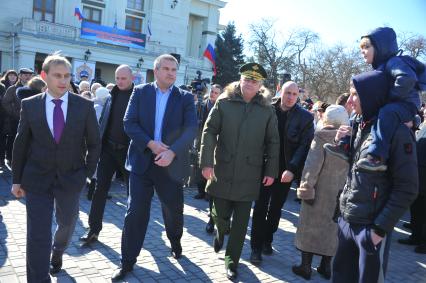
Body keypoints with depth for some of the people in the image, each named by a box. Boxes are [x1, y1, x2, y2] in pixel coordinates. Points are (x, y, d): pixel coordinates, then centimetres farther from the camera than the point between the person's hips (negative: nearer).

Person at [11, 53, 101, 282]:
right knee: (37, 236, -3)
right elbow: (20, 144, 2)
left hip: (71, 179, 1)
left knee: (67, 224, 22)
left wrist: (87, 172, -3)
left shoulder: (85, 106, -6)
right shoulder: (29, 105, -3)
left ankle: (57, 253, 53)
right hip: (37, 179, -1)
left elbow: (94, 143, 2)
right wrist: (17, 179, 2)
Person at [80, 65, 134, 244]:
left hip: (128, 150, -3)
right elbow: (103, 121, 10)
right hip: (108, 148, 4)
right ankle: (94, 229, 10)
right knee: (100, 187, 2)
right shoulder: (112, 96, 8)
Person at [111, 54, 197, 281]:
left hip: (171, 164, 1)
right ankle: (127, 261, 18)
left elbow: (191, 129, -9)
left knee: (174, 210, 14)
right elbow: (129, 123, -3)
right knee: (135, 212, 2)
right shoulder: (140, 92, 3)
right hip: (142, 161, 0)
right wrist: (150, 143, -18)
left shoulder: (185, 98, 2)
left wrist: (172, 152, -23)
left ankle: (175, 241, 45)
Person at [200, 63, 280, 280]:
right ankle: (221, 231, 46)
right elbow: (209, 132, -3)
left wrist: (271, 171, 1)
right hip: (222, 171, 0)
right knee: (220, 214, 10)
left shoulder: (267, 110, 2)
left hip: (249, 175, 0)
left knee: (241, 221, 6)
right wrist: (206, 162, -11)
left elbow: (273, 142, 5)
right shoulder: (224, 102, 0)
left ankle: (232, 260, 24)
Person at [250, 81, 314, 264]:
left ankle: (267, 240, 32)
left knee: (276, 208, 14)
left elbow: (304, 145, -7)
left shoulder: (305, 117, -3)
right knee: (260, 207, 1)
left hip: (286, 171, 1)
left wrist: (292, 169, -17)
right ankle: (256, 247, 12)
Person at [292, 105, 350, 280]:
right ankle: (326, 266, 25)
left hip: (319, 190, -4)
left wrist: (306, 189, -15)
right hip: (340, 192, 5)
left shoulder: (321, 137, -13)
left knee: (310, 225, 8)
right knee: (331, 227, 16)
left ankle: (306, 266, 15)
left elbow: (312, 166, -18)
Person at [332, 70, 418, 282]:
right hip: (346, 220, 6)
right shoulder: (358, 125, 6)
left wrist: (380, 227, -15)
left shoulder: (397, 132, -14)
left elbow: (407, 189, -14)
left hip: (371, 226, -6)